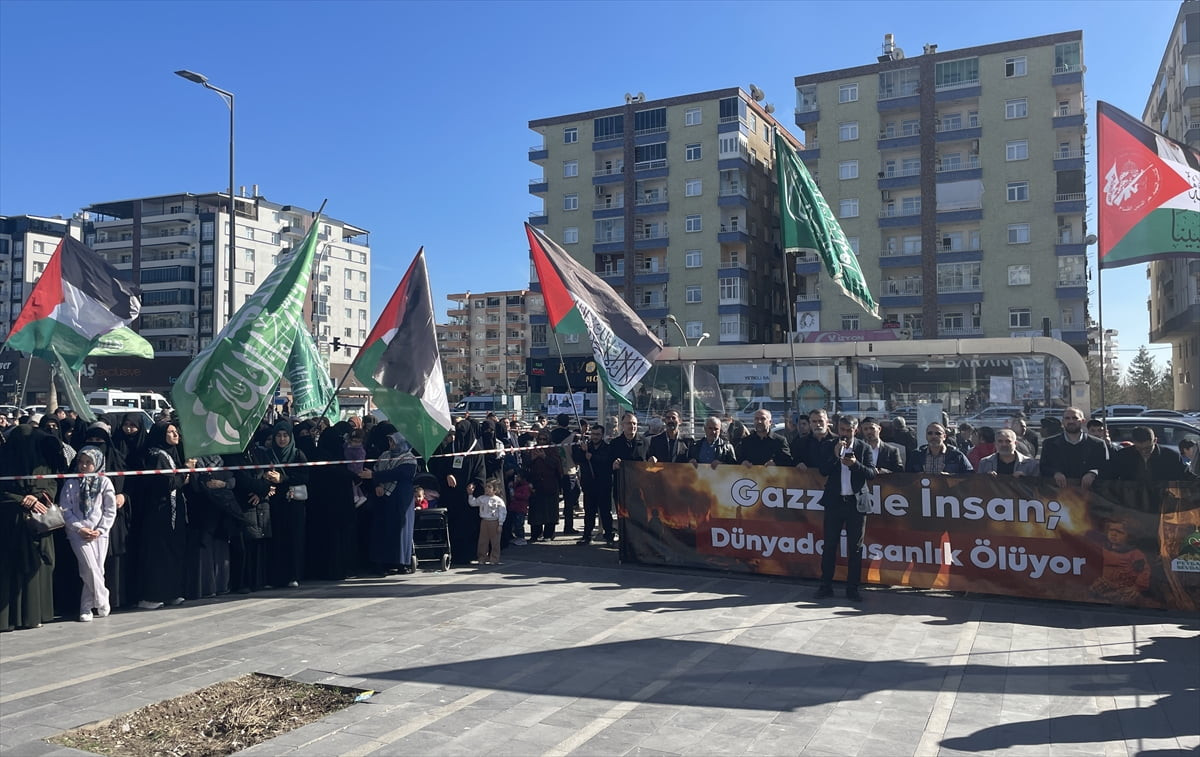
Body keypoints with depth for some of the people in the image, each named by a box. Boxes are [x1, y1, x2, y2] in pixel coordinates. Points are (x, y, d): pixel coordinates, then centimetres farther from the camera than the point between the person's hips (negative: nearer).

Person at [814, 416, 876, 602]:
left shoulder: (863, 447, 2)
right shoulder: (831, 447, 3)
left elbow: (871, 473, -5)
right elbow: (823, 471, -4)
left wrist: (855, 464, -21)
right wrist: (835, 456, -17)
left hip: (856, 502, -1)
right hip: (834, 501, 1)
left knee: (855, 547, 5)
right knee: (830, 545, 5)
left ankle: (852, 588, 14)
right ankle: (826, 586, 14)